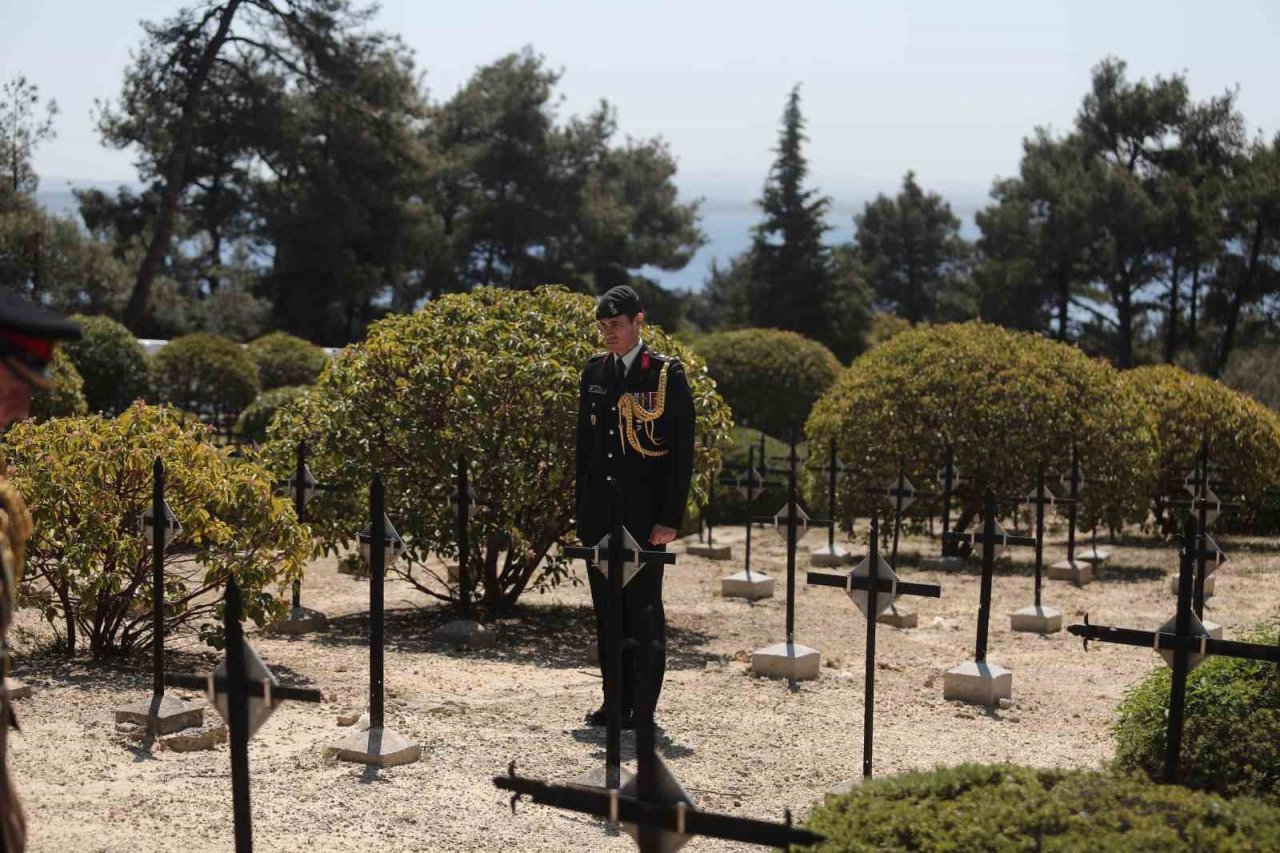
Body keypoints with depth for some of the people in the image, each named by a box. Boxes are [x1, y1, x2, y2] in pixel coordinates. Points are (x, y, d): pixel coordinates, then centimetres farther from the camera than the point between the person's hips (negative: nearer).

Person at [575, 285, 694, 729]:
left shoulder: (667, 374, -5)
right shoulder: (594, 371, 11)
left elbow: (682, 450, -7)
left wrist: (670, 518, -12)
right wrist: (582, 509, 10)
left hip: (644, 514, -5)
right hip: (600, 511, 5)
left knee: (643, 607, 0)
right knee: (606, 607, 8)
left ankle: (641, 705, 7)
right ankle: (614, 699, 16)